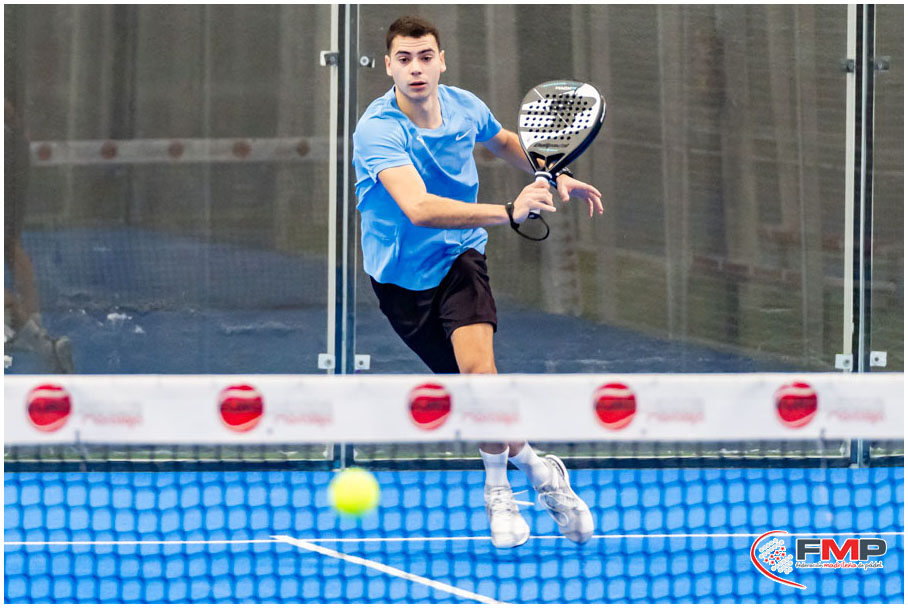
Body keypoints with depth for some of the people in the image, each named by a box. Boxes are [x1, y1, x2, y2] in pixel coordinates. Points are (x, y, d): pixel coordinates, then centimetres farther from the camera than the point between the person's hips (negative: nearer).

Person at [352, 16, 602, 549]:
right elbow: (419, 208, -41)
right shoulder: (377, 131, -26)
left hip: (459, 255, 2)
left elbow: (505, 142, 20)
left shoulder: (464, 107, -8)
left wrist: (556, 177, 8)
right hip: (401, 271, -2)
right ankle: (532, 464, 28)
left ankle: (498, 490, -2)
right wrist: (509, 213, -49)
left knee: (478, 367, -22)